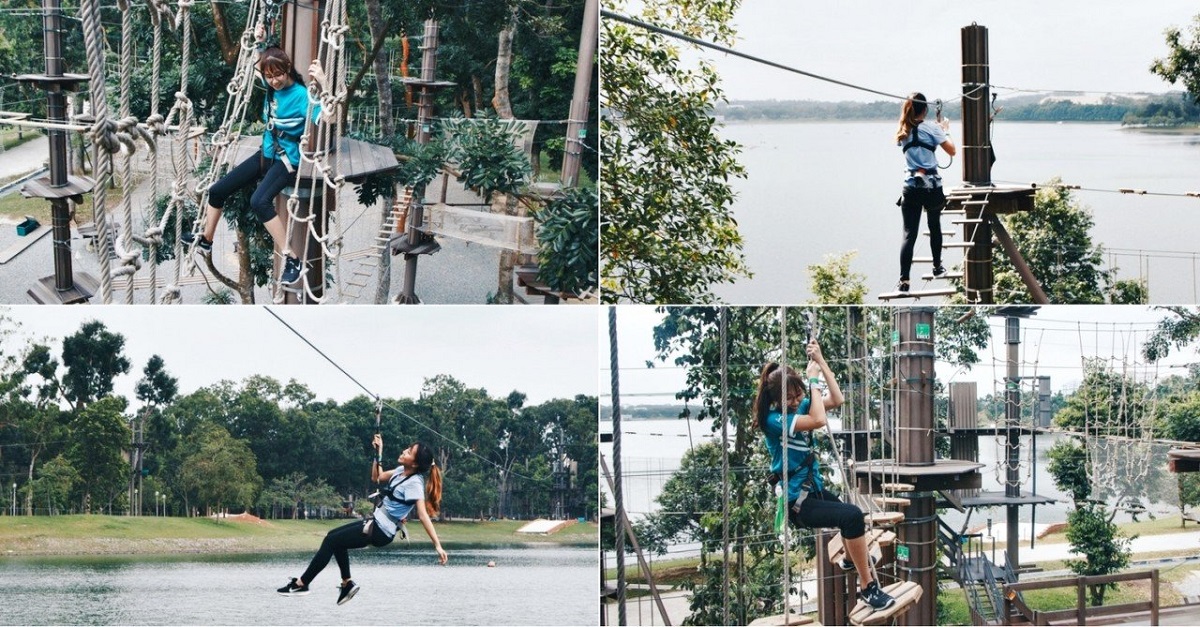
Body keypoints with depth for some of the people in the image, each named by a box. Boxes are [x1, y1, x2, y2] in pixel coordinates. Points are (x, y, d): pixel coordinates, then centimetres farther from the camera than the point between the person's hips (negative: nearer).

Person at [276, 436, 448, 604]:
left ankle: (301, 584, 6)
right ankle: (347, 583, 23)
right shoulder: (401, 470, 2)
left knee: (330, 542, -4)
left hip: (379, 532, -9)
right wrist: (378, 452, 8)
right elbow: (377, 477, 19)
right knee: (334, 537, 22)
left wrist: (438, 546, -30)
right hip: (376, 521, 9)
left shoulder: (414, 484, -23)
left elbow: (424, 516, -27)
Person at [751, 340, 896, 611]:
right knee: (851, 515, -30)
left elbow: (837, 399, 0)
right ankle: (867, 586, -24)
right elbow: (818, 420, -29)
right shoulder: (773, 420, -19)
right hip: (797, 501, -9)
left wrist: (821, 362, -6)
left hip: (814, 489, 9)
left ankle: (852, 561, 60)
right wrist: (813, 379, -20)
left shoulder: (800, 405, 6)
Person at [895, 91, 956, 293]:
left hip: (911, 186, 2)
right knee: (935, 227, 22)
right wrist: (945, 131, 14)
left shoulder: (902, 132, 8)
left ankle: (904, 280, -15)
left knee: (909, 234, -3)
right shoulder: (931, 128, -5)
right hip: (932, 185, -2)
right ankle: (937, 267, 37)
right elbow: (951, 151, -3)